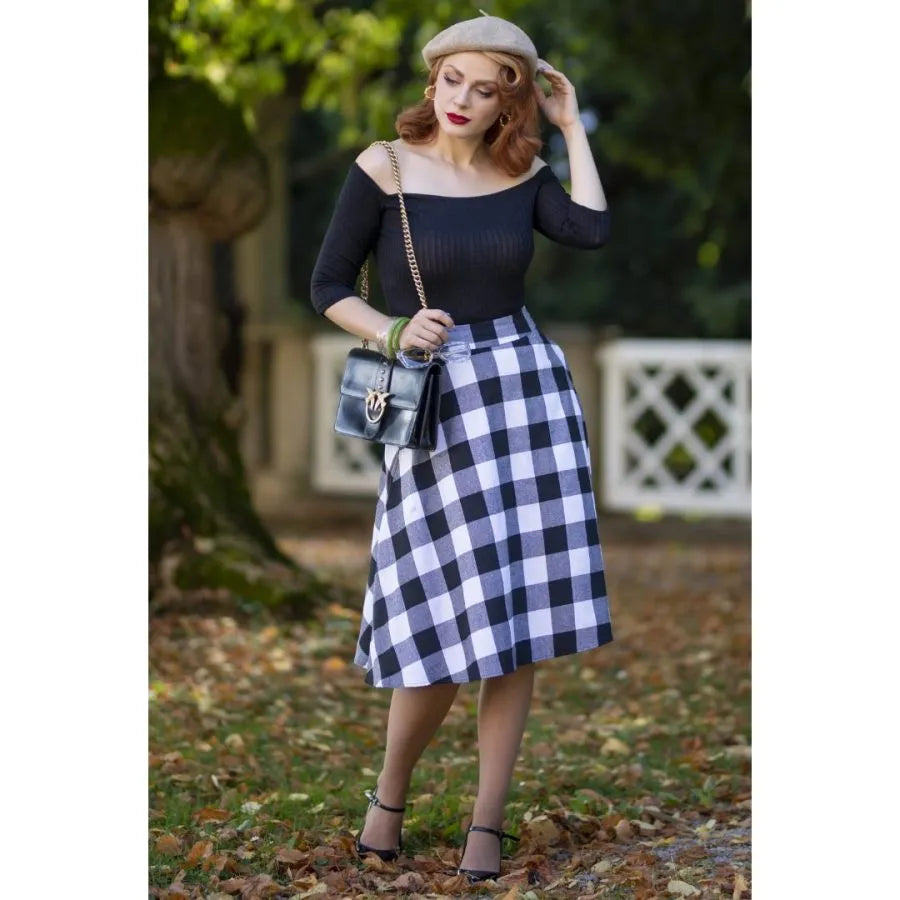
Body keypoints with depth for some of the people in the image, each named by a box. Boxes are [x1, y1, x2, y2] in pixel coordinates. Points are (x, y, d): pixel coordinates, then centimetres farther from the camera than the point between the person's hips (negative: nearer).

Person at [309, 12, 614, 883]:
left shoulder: (524, 176, 6)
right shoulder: (384, 167, -2)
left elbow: (592, 232, -12)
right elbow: (327, 288, 1)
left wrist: (572, 125, -1)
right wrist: (395, 332, -17)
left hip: (529, 389, 3)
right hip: (436, 407, -3)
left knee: (517, 620, 0)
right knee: (448, 623, -7)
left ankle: (487, 822, 9)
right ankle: (389, 793, 18)